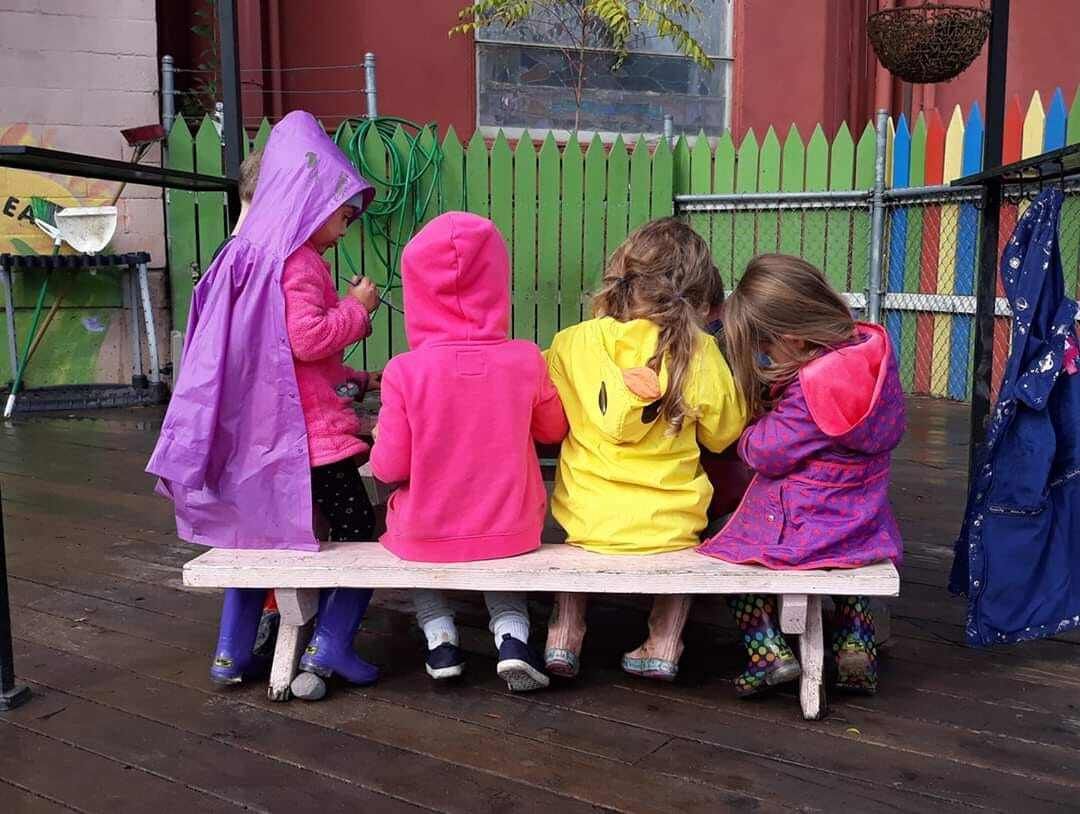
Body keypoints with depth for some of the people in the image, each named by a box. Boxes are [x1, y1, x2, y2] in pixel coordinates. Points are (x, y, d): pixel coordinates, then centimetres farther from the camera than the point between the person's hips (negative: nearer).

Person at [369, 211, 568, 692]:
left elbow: (390, 468, -12)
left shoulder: (404, 372, -18)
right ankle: (511, 634, 9)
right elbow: (553, 429, 5)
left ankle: (439, 636, 15)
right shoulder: (525, 360, -12)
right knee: (499, 561, 35)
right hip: (512, 533, 2)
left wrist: (381, 443, 9)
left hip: (426, 537, -1)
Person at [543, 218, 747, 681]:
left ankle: (563, 637, 21)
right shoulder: (699, 353, -9)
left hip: (589, 520, 1)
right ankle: (664, 647, 23)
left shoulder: (572, 344, -8)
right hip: (672, 524, 0)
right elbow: (723, 435, 6)